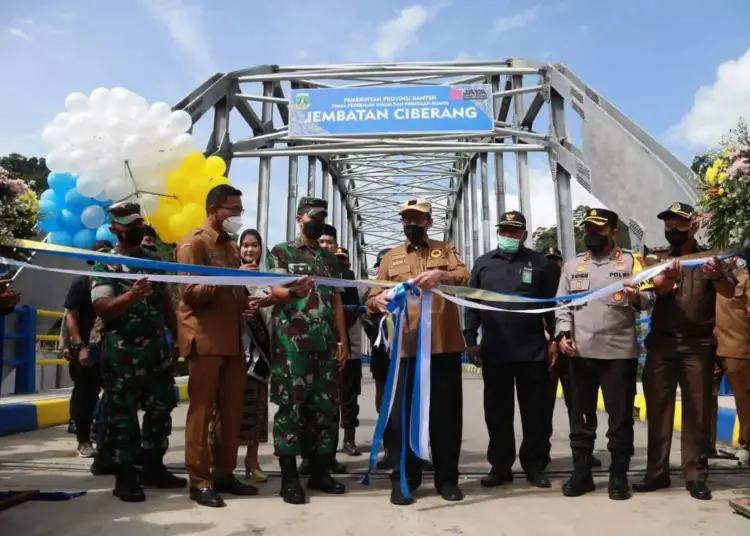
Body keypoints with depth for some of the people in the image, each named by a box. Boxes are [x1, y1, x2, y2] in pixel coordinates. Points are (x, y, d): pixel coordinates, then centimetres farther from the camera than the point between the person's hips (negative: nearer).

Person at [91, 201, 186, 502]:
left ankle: (153, 467, 25)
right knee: (123, 412, 1)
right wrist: (130, 297, -35)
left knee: (161, 407, 11)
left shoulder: (153, 261, 12)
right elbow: (100, 307, -17)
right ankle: (125, 476, 11)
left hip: (157, 348, 6)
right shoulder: (105, 265, -5)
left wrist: (179, 334, 13)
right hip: (121, 352, -6)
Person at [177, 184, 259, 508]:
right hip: (205, 339, -7)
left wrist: (246, 303, 8)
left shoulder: (231, 246, 20)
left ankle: (224, 474, 18)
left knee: (232, 410, 8)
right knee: (202, 410, -2)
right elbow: (189, 292, -14)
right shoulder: (193, 244, -4)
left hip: (232, 339, 8)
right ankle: (199, 481, 5)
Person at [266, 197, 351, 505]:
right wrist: (293, 292, -32)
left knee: (326, 406, 7)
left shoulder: (330, 259, 19)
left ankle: (319, 471, 18)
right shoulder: (281, 252, 3)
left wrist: (343, 340, 8)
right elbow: (275, 291, -8)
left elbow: (336, 301, 16)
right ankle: (289, 477, 4)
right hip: (292, 341, -5)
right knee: (291, 406, -4)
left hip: (327, 343, 5)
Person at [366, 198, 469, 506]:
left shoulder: (445, 250, 12)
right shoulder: (391, 257, 14)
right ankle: (404, 479, 14)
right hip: (404, 348, 1)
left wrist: (442, 275, -27)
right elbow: (372, 297, 6)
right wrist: (377, 300, -19)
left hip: (444, 345, 0)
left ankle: (447, 478, 19)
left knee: (446, 412, 6)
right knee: (402, 413, 3)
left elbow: (466, 277, -5)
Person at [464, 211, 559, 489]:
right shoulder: (483, 263, 9)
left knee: (535, 411, 6)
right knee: (497, 412, 8)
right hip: (494, 351, 1)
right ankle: (500, 466, 19)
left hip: (533, 350, -1)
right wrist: (470, 340, 3)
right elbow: (471, 304, 8)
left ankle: (535, 466, 19)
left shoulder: (539, 263, 6)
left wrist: (555, 339, -1)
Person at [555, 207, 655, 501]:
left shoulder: (631, 261, 4)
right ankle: (581, 474, 19)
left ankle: (618, 476, 16)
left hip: (620, 351, -3)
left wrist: (637, 298, -25)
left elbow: (650, 297, -3)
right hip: (581, 352, 3)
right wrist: (563, 334, -3)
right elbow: (562, 303, 11)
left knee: (620, 416, 4)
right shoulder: (572, 265, 13)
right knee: (581, 416, 9)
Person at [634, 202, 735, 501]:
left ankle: (696, 475, 10)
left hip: (698, 345, -1)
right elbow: (659, 288, -10)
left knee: (697, 411, 2)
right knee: (658, 410, 3)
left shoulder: (708, 258, 6)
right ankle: (657, 472, 10)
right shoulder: (658, 260, 10)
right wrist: (669, 275, -34)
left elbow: (729, 293, -8)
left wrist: (718, 277, -31)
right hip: (661, 345, 2)